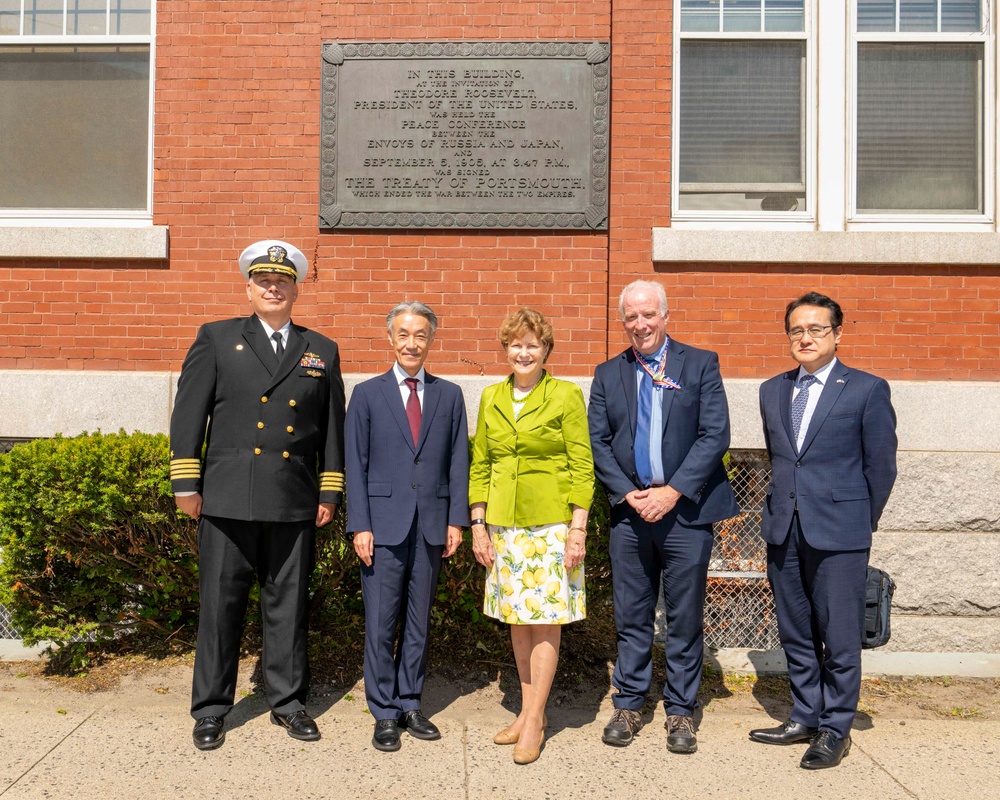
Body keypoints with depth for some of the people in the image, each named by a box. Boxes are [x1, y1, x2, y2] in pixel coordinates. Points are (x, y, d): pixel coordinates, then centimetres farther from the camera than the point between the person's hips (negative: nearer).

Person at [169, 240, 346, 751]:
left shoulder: (321, 352, 12)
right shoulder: (216, 339, 7)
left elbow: (333, 427, 11)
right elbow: (188, 414, 2)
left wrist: (330, 493, 7)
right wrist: (186, 484, -3)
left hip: (295, 503, 2)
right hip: (228, 499, -1)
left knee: (288, 604, 9)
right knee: (221, 603, 5)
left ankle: (288, 702, 24)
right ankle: (211, 709, 19)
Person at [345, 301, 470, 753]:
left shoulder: (449, 395, 9)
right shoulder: (367, 395, 3)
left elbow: (458, 461, 7)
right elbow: (356, 465, 0)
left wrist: (456, 520, 0)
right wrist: (359, 526, -6)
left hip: (431, 525, 2)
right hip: (383, 524, -2)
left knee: (418, 621, 11)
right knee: (380, 623, 2)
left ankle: (409, 704, 24)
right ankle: (384, 714, 15)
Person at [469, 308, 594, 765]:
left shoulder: (566, 396, -4)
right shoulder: (491, 398, 9)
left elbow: (582, 468, -5)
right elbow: (479, 466, 11)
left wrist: (578, 530, -10)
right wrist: (478, 525, 6)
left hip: (551, 523, -4)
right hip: (504, 524, 4)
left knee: (546, 620, 0)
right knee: (516, 619, 11)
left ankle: (534, 722, 10)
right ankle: (527, 711, 24)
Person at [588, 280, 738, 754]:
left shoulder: (701, 365, 2)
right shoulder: (608, 375, 10)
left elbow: (715, 435, -6)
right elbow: (598, 443, 5)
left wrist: (672, 492, -13)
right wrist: (627, 493, -8)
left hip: (686, 509, -2)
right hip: (629, 510, 2)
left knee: (685, 619, 7)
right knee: (631, 617, 10)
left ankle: (680, 711, 20)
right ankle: (629, 705, 23)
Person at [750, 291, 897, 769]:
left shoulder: (867, 390, -3)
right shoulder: (772, 391, 11)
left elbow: (881, 467, 0)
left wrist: (861, 524, 4)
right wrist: (786, 506, 13)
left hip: (838, 533, -5)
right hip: (783, 531, 5)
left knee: (839, 639, 3)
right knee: (796, 635, 14)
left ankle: (835, 729, 18)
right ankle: (805, 719, 28)